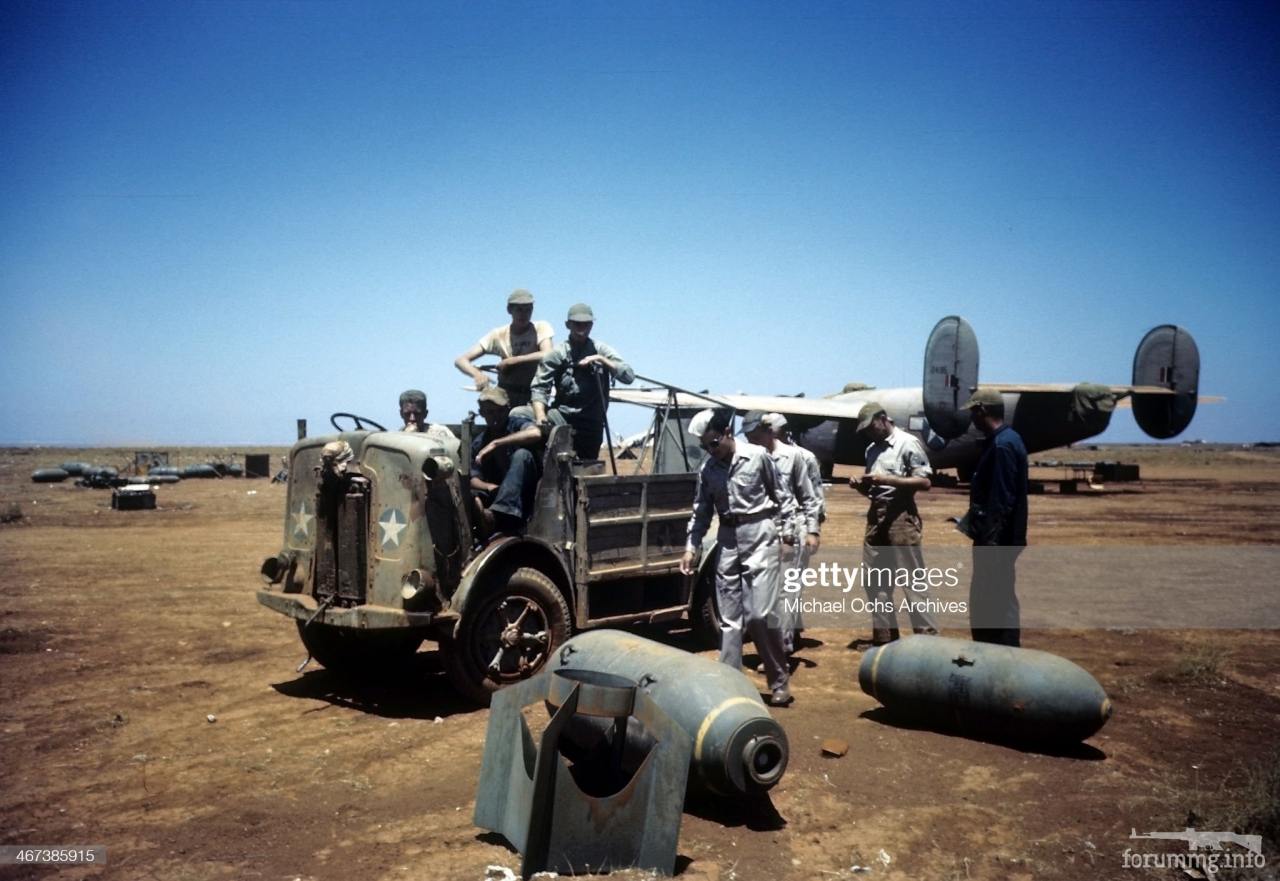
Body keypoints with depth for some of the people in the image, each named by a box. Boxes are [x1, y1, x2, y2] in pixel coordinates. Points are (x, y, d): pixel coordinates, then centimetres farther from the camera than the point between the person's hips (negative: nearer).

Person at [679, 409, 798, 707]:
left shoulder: (757, 456, -5)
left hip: (759, 535, -4)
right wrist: (691, 547, 4)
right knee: (729, 618, 6)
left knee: (760, 613, -10)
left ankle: (779, 680, 6)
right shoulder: (708, 468, 6)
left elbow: (781, 495, 3)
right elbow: (702, 511, 11)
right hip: (727, 539, 5)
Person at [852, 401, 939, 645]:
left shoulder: (908, 443, -6)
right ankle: (884, 635, 19)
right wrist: (861, 485, 0)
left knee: (912, 579, -6)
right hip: (876, 516, 8)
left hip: (901, 517, -8)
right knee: (873, 579, 10)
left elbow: (924, 482, -12)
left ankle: (927, 636, 0)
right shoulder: (872, 449, 15)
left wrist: (887, 479, -18)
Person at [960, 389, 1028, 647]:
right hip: (992, 538, 11)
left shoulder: (1003, 445, -18)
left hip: (998, 541, -11)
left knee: (1000, 601, -4)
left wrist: (991, 541, -22)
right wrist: (970, 522, 24)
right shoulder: (1001, 441, 14)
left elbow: (1002, 500, -22)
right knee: (983, 599, 17)